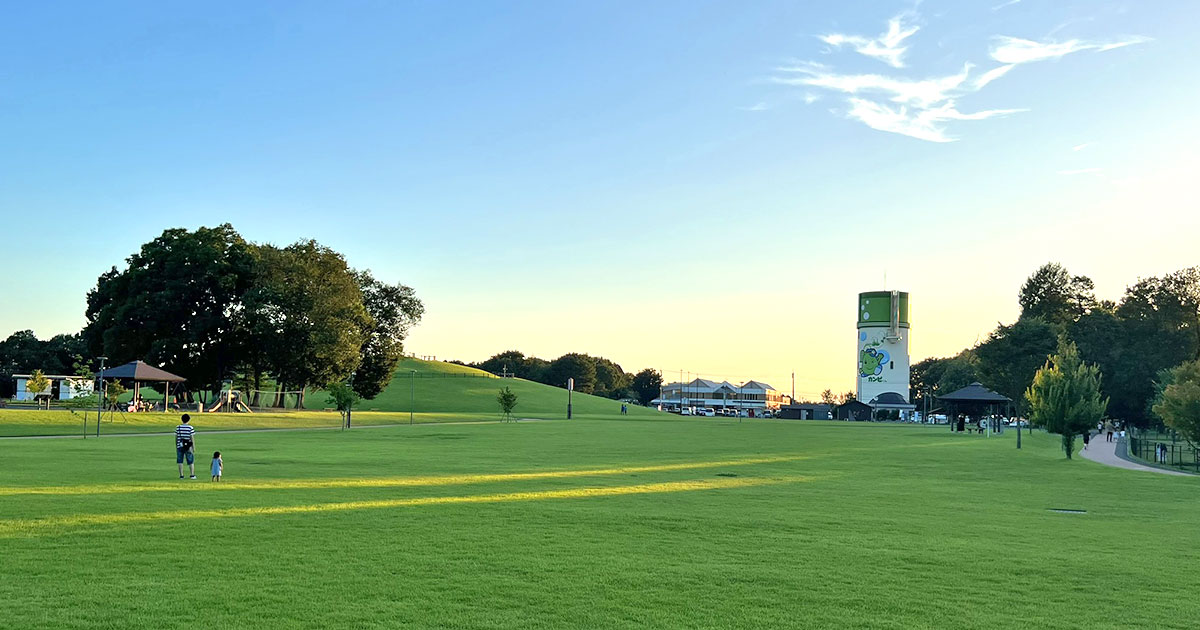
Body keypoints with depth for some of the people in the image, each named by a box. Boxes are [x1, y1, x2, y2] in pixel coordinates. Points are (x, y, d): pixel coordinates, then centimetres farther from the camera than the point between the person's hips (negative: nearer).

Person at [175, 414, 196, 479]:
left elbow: (176, 438, 4)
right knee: (191, 461, 7)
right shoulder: (190, 427, -6)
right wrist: (193, 447, -1)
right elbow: (192, 438, -6)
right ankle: (192, 475, 7)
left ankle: (181, 475, 5)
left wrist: (176, 446, 15)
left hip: (179, 446, 2)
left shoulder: (178, 427, 1)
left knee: (180, 461, 6)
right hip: (188, 447, -1)